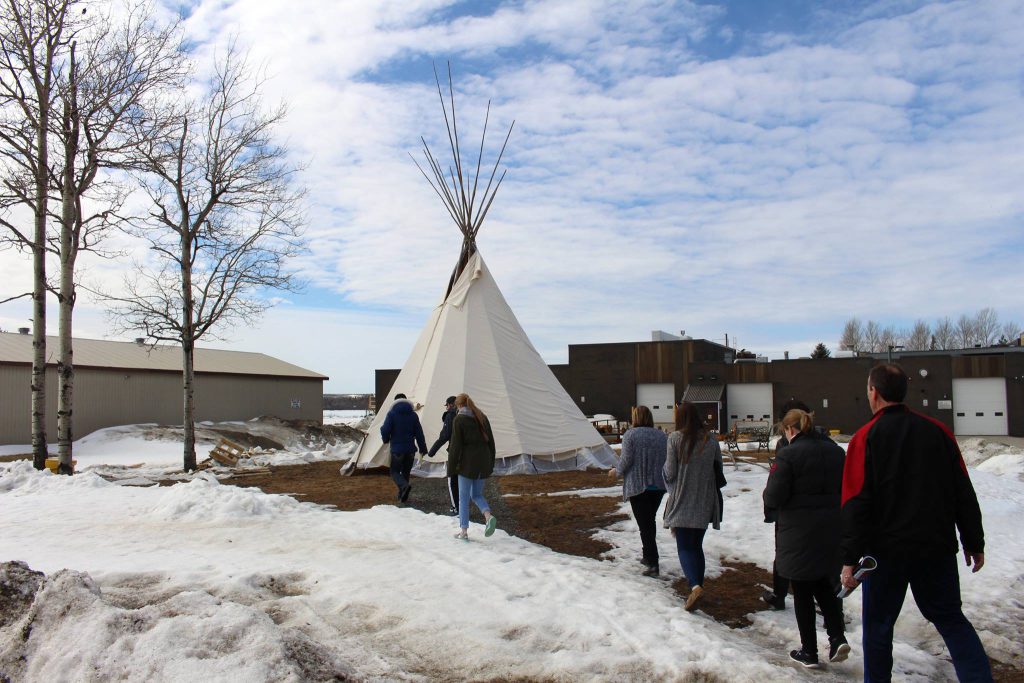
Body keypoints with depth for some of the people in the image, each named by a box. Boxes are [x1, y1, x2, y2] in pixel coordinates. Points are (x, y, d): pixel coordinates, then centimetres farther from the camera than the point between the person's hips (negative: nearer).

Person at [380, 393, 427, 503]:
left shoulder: (392, 414, -6)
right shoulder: (413, 415, 3)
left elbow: (385, 430, -11)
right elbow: (419, 433, 4)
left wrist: (386, 439, 12)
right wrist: (423, 448, 10)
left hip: (397, 449, -4)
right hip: (410, 449, 4)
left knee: (395, 471, 6)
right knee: (406, 472, 17)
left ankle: (405, 485, -22)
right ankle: (403, 494, 19)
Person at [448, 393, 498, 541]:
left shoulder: (458, 420, -8)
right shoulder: (482, 418, 9)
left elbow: (455, 445, -11)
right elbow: (490, 442, 11)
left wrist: (451, 468, -5)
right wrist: (490, 465, 17)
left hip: (467, 463, -5)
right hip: (483, 462, 5)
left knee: (464, 497, 7)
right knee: (477, 495, 18)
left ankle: (464, 531, 11)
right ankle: (489, 516, -7)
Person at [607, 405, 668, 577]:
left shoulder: (630, 434, -9)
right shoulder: (662, 435, 6)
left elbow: (626, 460, -12)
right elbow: (668, 461, 6)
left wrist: (617, 472, 6)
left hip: (638, 486, -5)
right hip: (659, 485, 5)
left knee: (644, 524, -2)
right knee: (650, 520, 22)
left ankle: (652, 563, -6)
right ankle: (649, 556, 29)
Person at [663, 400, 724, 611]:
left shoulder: (675, 438, -11)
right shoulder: (711, 441, 0)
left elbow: (669, 473, -11)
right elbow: (718, 473, 6)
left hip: (682, 501, -4)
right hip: (704, 503, 4)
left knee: (685, 547, 2)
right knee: (697, 545, 17)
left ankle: (695, 586, -18)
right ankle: (697, 585, 19)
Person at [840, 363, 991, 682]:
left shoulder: (866, 438, -10)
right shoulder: (938, 431, 1)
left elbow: (856, 503, -13)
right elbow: (964, 493, 5)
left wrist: (850, 558, -10)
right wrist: (975, 543, 14)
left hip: (887, 550, -3)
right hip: (938, 548, 4)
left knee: (878, 625, 11)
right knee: (951, 619, 17)